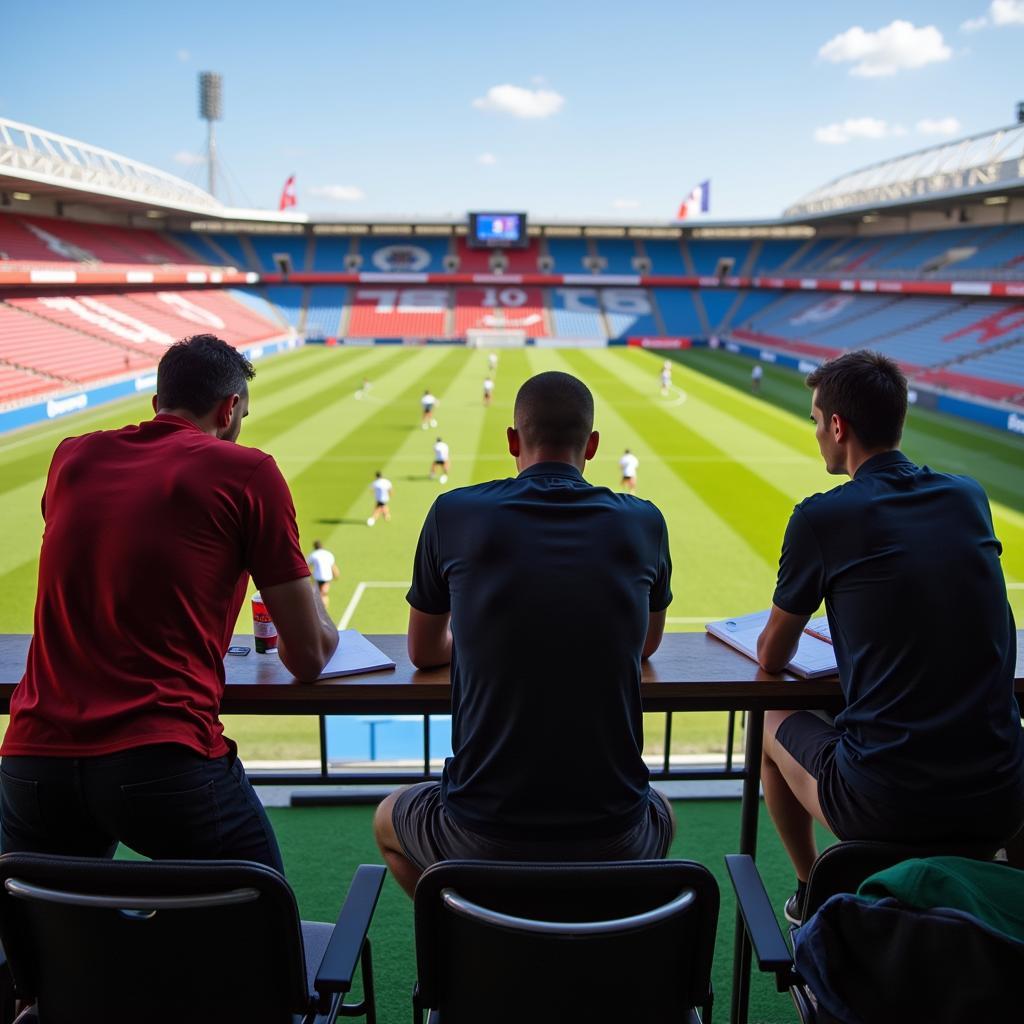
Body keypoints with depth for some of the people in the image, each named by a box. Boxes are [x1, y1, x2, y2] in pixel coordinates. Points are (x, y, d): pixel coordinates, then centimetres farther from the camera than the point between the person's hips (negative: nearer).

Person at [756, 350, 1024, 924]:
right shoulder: (971, 498, 5)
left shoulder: (822, 517, -9)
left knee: (774, 725, 25)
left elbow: (772, 656, 3)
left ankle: (813, 893, 38)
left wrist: (783, 628, 24)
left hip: (886, 807, -5)